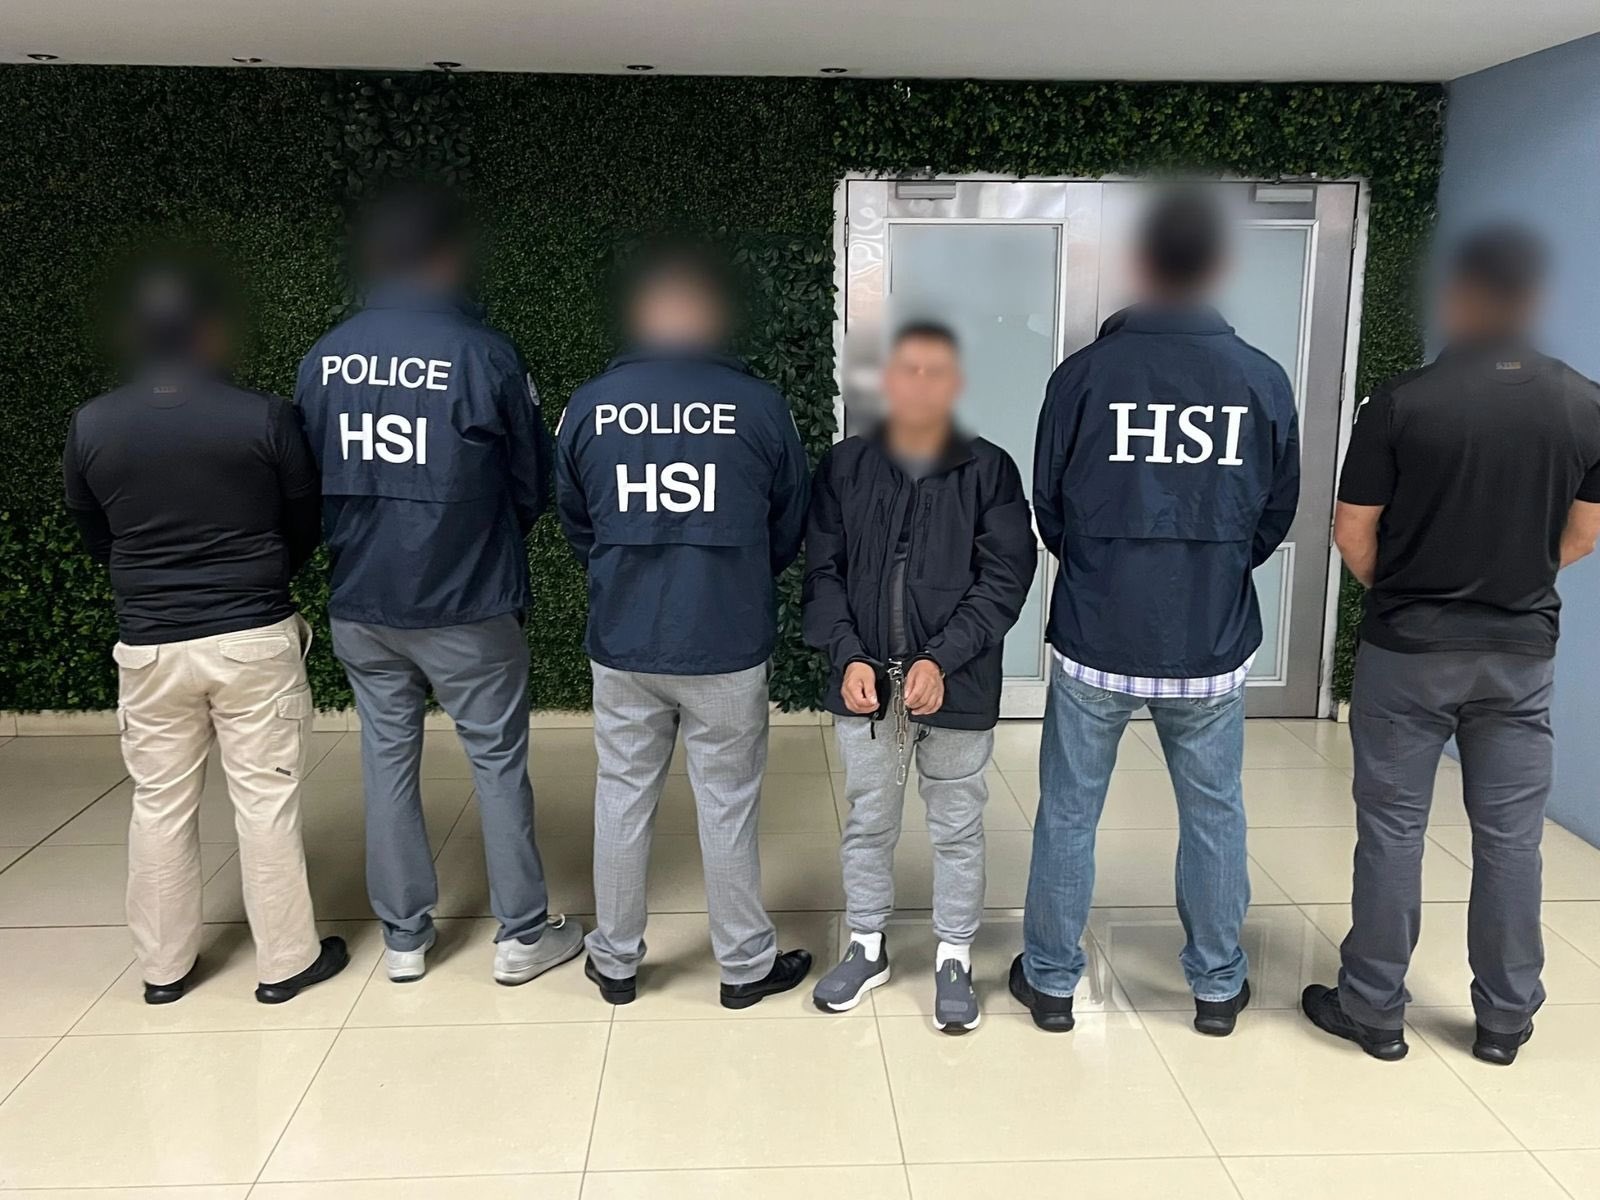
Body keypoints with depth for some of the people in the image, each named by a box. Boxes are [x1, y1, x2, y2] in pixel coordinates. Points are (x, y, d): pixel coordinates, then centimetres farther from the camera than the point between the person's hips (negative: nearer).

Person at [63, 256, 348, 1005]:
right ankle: (286, 961, 17)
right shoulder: (265, 418, -11)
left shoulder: (90, 428, -4)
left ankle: (164, 967, 27)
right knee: (265, 802, 7)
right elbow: (306, 528, 0)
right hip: (253, 638, -2)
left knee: (160, 806, 14)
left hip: (148, 645, 3)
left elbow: (96, 541, 8)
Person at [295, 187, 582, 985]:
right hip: (467, 605, -4)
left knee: (388, 764, 13)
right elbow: (534, 486, -4)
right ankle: (521, 935, 18)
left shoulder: (323, 360, -1)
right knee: (498, 764, 8)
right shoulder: (483, 354, -13)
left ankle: (403, 939, 24)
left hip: (361, 604, 4)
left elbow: (308, 483, 6)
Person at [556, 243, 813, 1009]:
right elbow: (791, 531, 2)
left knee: (622, 801, 15)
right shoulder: (758, 404, -10)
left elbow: (576, 527, 8)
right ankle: (745, 965, 26)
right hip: (728, 647, -2)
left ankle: (615, 962, 30)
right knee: (728, 809, 11)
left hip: (622, 644, 2)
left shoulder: (588, 406, -4)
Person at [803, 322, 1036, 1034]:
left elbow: (1005, 579, -7)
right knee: (868, 822, 15)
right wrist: (848, 658, -12)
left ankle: (954, 958, 30)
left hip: (958, 687, -1)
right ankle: (867, 947, 34)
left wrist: (940, 660, -17)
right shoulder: (843, 467, 2)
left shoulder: (990, 471, -4)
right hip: (864, 682, 2)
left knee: (957, 828, 12)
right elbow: (824, 571, 1)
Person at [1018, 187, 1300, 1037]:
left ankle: (1050, 982, 25)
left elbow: (1048, 507, 0)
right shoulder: (1263, 381, -5)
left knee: (1068, 815, 12)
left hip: (1094, 643, -1)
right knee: (1213, 816, 17)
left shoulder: (1083, 375, -10)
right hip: (1211, 647, 2)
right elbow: (1277, 517, 4)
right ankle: (1217, 987, 31)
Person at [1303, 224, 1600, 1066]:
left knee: (1392, 828, 7)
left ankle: (1372, 1009, 16)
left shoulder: (1402, 402, -13)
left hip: (1408, 649, -3)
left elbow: (1353, 533, -8)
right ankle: (1505, 1019, 24)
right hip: (1521, 650, 3)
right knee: (1510, 836, 12)